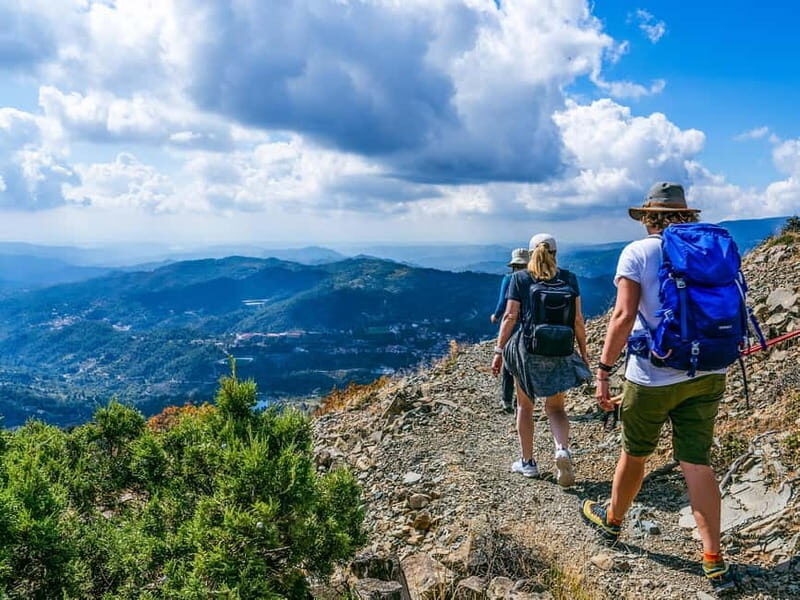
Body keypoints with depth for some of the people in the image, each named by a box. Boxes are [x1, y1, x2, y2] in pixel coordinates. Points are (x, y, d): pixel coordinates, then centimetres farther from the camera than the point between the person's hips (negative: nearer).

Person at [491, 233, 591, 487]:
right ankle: (562, 448, -12)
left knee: (525, 406, 16)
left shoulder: (520, 278, -2)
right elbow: (578, 319, 1)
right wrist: (584, 352, 10)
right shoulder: (568, 278, 3)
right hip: (561, 352, 2)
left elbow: (510, 316, -7)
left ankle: (527, 462, 23)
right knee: (555, 407, 15)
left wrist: (499, 351, -2)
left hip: (529, 349, -1)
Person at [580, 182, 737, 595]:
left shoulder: (637, 252, -7)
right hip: (707, 375, 4)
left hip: (654, 375, -4)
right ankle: (715, 563, 6)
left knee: (634, 453, 15)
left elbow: (624, 316, -17)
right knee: (696, 464, 7)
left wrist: (603, 370, -14)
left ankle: (611, 520, 38)